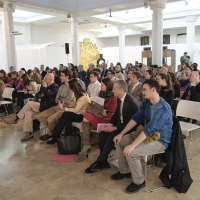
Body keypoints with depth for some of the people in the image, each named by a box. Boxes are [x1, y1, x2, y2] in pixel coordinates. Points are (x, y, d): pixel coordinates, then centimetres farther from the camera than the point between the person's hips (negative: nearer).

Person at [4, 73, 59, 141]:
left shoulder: (55, 87, -8)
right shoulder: (46, 85, 20)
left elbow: (46, 94, -24)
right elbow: (37, 95, 20)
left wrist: (44, 87, -9)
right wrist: (41, 94, -2)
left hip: (47, 107, -8)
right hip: (41, 105, 8)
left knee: (30, 103, -23)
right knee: (28, 113, -16)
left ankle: (16, 119, -9)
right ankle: (29, 133, -14)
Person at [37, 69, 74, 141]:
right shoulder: (61, 87, 16)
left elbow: (68, 101, -17)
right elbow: (56, 100, 13)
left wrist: (60, 98, 1)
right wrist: (64, 99, -6)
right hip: (57, 107, 9)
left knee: (50, 119, -29)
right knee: (40, 116, 1)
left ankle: (50, 134, 2)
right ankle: (53, 130, 10)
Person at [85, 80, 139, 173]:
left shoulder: (132, 103, -25)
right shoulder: (119, 99, 2)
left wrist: (115, 128, -25)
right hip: (119, 124, 9)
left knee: (111, 137, -26)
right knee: (102, 134, -9)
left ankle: (100, 162, -7)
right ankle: (103, 162, 0)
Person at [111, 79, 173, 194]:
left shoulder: (163, 108, -28)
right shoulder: (146, 103, 0)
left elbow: (149, 129, -33)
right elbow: (136, 118, 2)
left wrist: (132, 145, -34)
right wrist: (121, 134, -4)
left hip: (160, 141, -9)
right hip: (147, 135, 9)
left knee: (131, 152, -27)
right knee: (120, 141, 3)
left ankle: (139, 181, -1)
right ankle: (125, 171, 19)